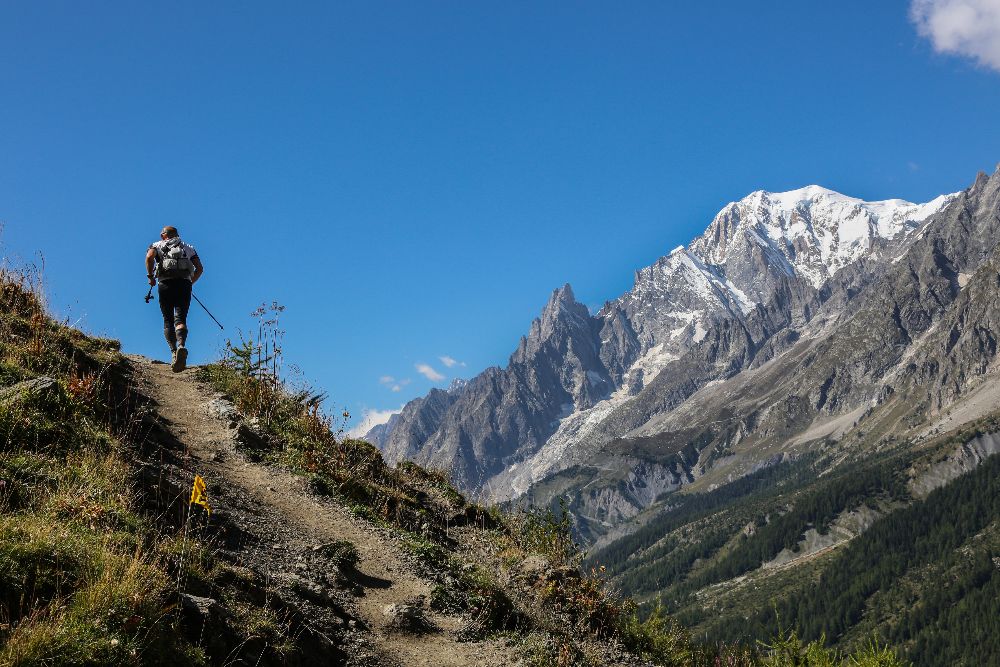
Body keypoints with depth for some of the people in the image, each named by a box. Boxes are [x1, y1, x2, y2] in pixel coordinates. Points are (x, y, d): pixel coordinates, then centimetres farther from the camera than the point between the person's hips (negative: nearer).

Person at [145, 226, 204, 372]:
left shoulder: (158, 245, 19)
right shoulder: (188, 248, 26)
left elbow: (149, 256, -5)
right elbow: (200, 268, 13)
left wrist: (150, 276, 3)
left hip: (166, 283, -1)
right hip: (184, 283, 1)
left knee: (168, 320, 5)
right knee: (180, 318, -6)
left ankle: (173, 351, -15)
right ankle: (181, 345, -35)